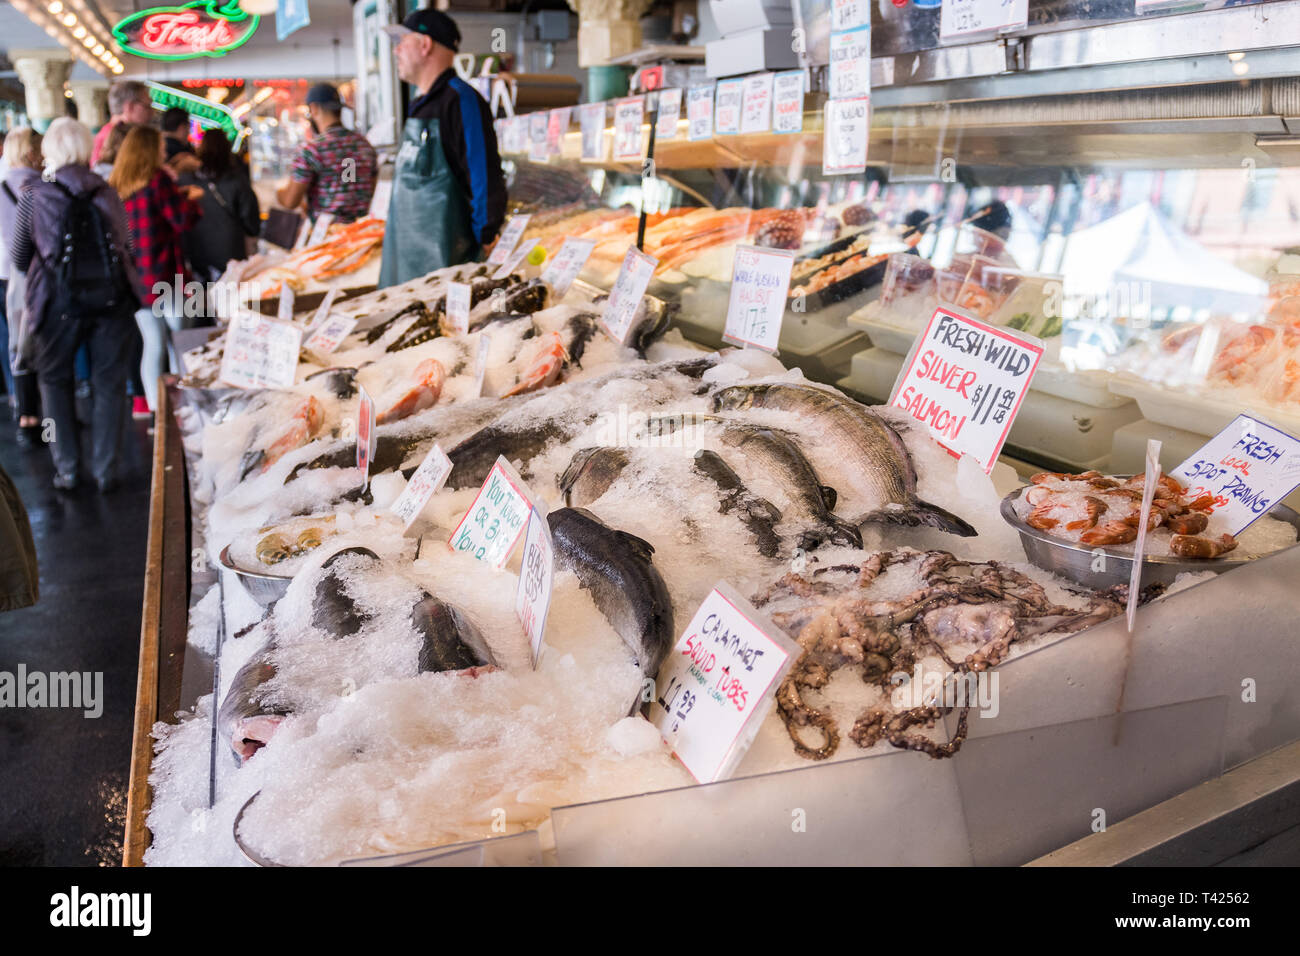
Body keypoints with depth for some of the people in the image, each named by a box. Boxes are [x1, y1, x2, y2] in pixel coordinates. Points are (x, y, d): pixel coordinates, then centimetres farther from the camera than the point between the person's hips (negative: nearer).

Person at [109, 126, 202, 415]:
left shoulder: (116, 184, 10)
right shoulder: (158, 179, -10)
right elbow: (182, 221, -9)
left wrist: (177, 196, 22)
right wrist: (190, 201, 9)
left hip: (134, 276, 6)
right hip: (163, 274, -6)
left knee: (153, 344, 10)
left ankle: (156, 409, 11)